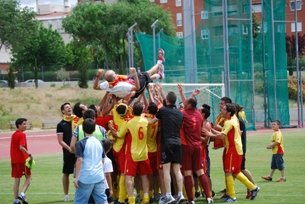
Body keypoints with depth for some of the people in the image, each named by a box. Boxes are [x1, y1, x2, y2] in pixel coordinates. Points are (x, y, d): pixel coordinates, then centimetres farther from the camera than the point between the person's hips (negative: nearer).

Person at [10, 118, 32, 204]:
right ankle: (22, 194, -10)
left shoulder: (13, 135, 14)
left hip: (14, 160, 7)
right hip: (22, 160, -7)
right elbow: (21, 147, -23)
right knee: (28, 177, 6)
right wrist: (29, 154, -21)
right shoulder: (22, 135, -12)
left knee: (16, 179, 9)